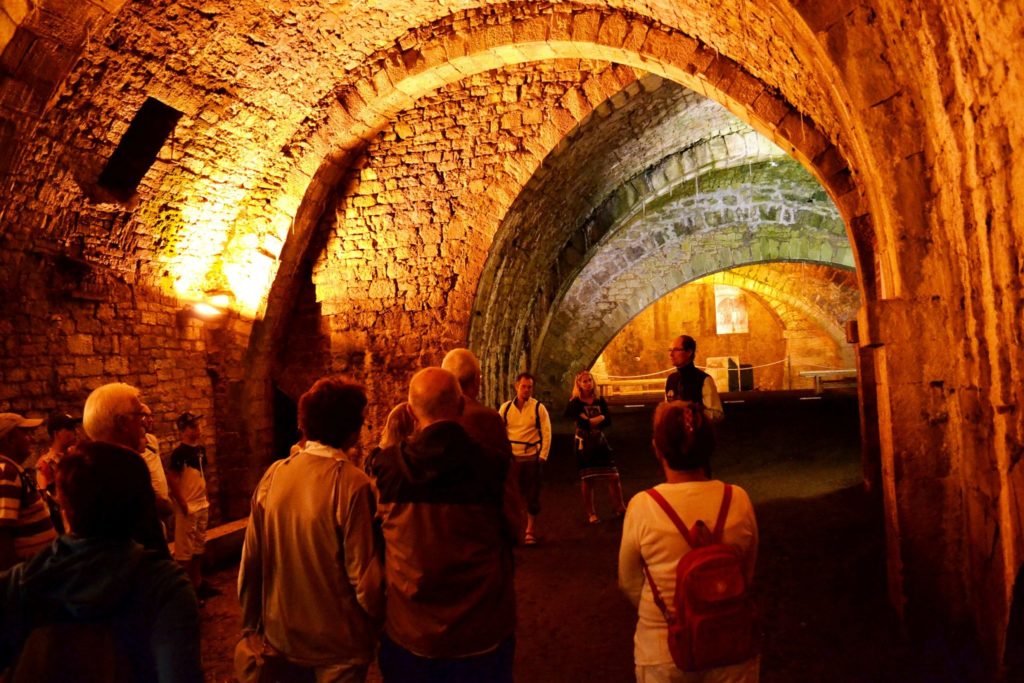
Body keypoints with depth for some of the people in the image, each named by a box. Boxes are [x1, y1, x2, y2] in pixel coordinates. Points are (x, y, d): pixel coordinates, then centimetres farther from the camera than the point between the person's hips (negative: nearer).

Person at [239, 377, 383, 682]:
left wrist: (251, 623, 12)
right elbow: (366, 576, -19)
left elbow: (250, 559, -2)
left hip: (281, 636, 5)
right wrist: (379, 622, 0)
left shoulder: (273, 475, -9)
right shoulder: (353, 484, -22)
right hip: (337, 645, -5)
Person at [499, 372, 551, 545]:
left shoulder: (538, 408, -3)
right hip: (511, 458, 2)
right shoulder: (506, 408, 2)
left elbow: (546, 433, -3)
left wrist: (542, 456, -7)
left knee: (532, 496, 5)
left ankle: (531, 531, 19)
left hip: (532, 458, -2)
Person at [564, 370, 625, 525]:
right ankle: (591, 514, 15)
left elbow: (608, 421, -4)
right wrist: (599, 418, -12)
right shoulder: (575, 403, -5)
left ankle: (620, 509, 15)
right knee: (587, 480, 3)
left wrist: (590, 421, -17)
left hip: (600, 443, 3)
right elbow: (583, 424, -21)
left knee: (614, 477, 1)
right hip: (584, 444, -3)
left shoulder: (600, 401, 5)